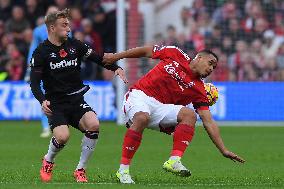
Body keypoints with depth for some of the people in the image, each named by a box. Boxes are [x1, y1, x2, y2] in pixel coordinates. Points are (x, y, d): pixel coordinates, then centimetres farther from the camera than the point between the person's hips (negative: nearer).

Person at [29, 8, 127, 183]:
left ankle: (80, 170, -8)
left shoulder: (75, 45, 6)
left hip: (77, 100, 3)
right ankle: (48, 162, 8)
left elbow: (98, 58, 10)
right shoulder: (41, 52, -4)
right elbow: (34, 82, -7)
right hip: (56, 104, -3)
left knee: (93, 124, -25)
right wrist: (42, 100, -24)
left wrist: (116, 68, -8)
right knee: (63, 136, -28)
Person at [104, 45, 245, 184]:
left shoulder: (198, 89, 4)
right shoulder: (175, 54, 1)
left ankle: (174, 160, -31)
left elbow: (208, 122, 1)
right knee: (142, 118, -37)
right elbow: (146, 51, 12)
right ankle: (123, 170, -30)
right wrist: (116, 56, 9)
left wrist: (224, 150, -7)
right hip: (139, 94, -3)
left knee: (189, 115, -23)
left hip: (161, 107, 3)